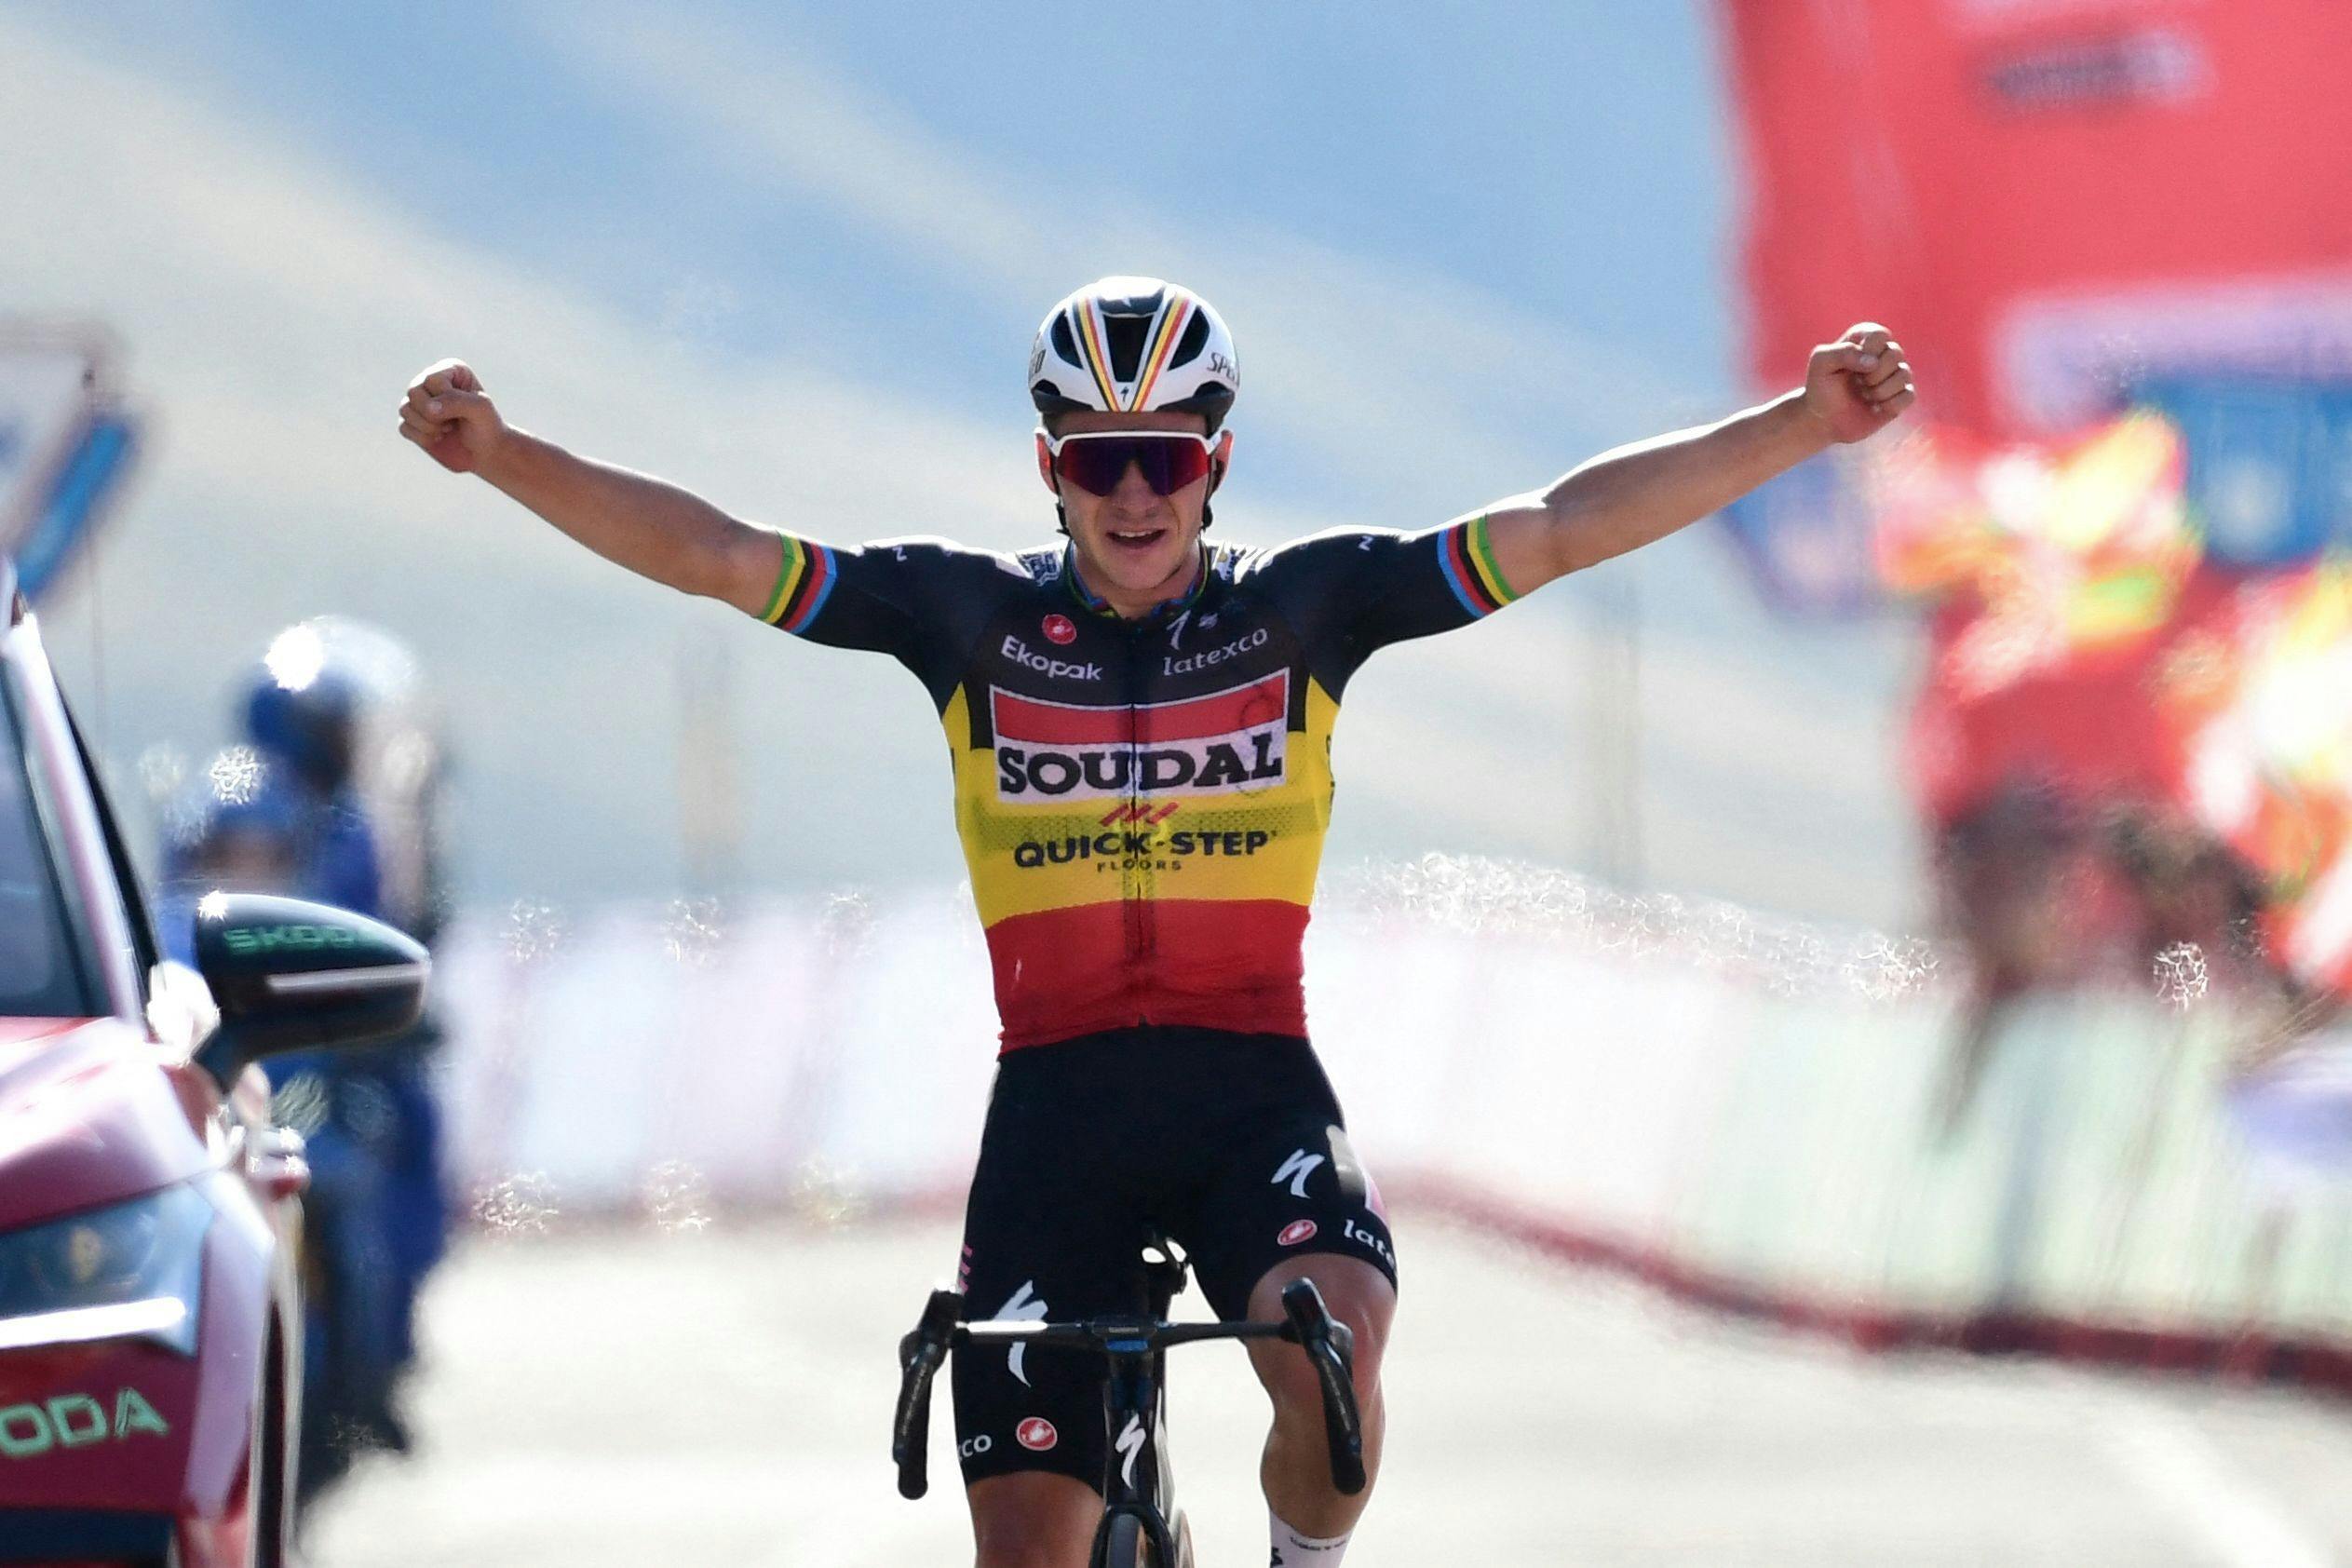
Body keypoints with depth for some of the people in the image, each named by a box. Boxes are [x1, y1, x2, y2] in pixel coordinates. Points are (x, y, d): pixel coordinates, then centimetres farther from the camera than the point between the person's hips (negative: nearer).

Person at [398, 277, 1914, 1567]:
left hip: (1254, 1095, -1)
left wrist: (1805, 422, -13)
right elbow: (713, 553, -3)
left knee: (1331, 1364, -30)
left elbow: (1561, 528, -5)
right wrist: (502, 455, -15)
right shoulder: (971, 616, 1)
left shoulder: (1302, 606, 0)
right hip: (1057, 1103, 1)